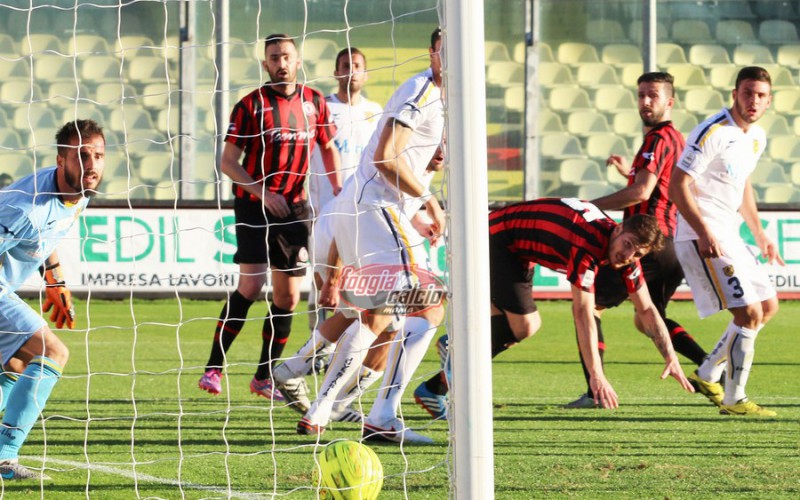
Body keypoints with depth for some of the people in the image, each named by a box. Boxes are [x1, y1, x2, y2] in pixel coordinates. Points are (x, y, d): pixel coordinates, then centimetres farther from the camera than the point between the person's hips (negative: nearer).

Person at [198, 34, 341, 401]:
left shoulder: (314, 103, 6)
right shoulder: (251, 105, -5)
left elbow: (329, 149, 19)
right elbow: (228, 162, -5)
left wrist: (339, 193, 8)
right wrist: (260, 191, -18)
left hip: (294, 206, 4)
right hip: (253, 204, -4)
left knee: (287, 296, 4)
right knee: (251, 284, -17)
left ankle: (264, 376, 16)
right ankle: (213, 368, -12)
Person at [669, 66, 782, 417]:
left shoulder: (756, 137, 11)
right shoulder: (713, 133, -17)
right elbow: (677, 185, -20)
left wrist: (760, 235, 22)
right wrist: (704, 233, -27)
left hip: (728, 236, 10)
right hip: (703, 237, -10)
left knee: (768, 306, 15)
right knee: (749, 314, -15)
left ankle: (707, 375, 23)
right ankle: (734, 400, -6)